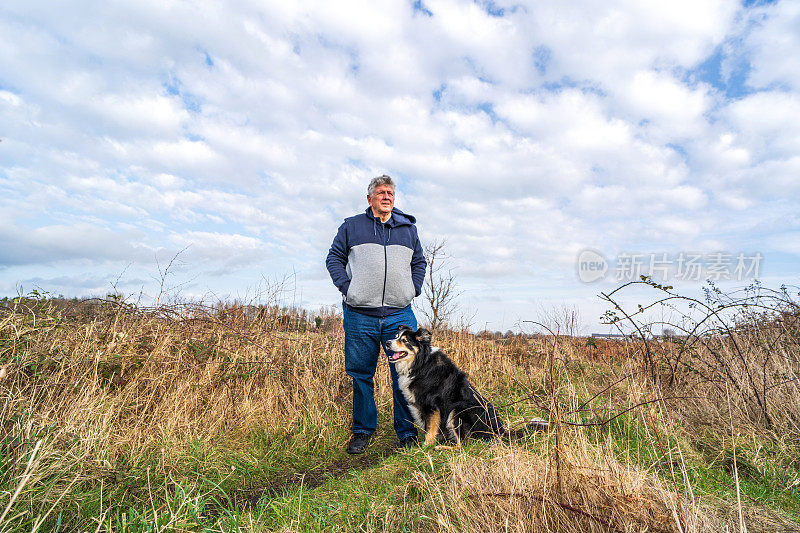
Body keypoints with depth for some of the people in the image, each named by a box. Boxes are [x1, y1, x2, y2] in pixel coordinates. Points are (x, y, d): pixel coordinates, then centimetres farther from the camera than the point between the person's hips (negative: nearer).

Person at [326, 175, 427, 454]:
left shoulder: (408, 228, 16)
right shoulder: (351, 226, 10)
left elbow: (419, 261, 23)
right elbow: (334, 258, 11)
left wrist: (414, 288, 8)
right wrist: (346, 287, -2)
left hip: (399, 314, 1)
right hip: (360, 315, -1)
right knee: (361, 374, 6)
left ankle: (407, 432, 16)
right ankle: (362, 431, 23)